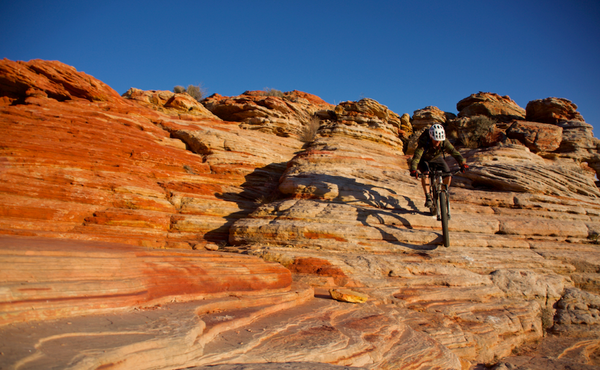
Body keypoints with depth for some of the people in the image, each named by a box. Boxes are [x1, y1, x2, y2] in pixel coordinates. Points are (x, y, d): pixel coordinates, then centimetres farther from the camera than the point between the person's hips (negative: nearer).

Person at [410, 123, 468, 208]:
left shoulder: (444, 142, -27)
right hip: (424, 159, -3)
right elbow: (416, 156, -45)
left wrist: (463, 163, -47)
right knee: (425, 173, -33)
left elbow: (454, 152, -31)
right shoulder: (424, 142, -36)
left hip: (437, 158, 3)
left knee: (448, 175, -15)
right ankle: (428, 197, -23)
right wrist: (413, 170, -59)